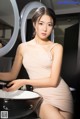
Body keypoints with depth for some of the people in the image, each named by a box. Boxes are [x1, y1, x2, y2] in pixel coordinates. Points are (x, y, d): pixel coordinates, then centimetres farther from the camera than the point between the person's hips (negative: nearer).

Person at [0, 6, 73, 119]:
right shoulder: (22, 47, 3)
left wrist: (24, 82, -13)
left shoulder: (56, 47, -6)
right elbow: (12, 75, 5)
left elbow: (53, 80, -12)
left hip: (60, 94, 0)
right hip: (40, 96, 0)